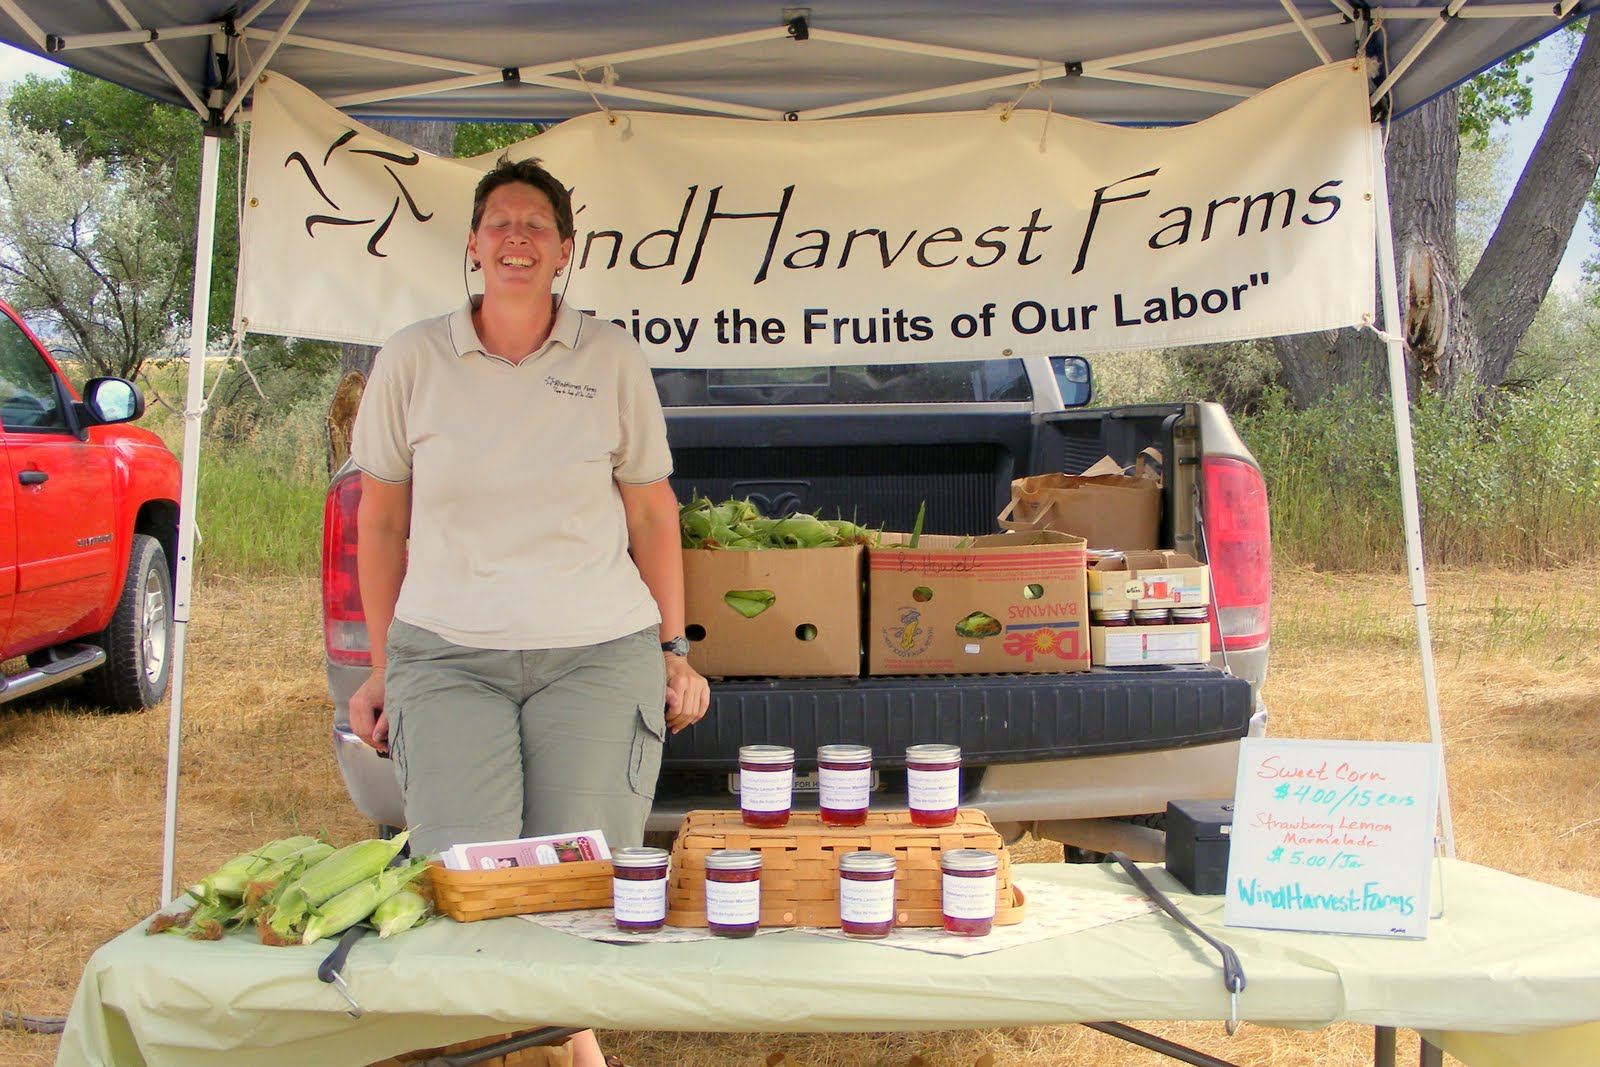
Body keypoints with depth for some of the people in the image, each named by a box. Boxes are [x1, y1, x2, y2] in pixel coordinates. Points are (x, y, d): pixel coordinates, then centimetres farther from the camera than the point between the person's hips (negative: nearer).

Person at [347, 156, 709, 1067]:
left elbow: (652, 513, 10)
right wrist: (381, 667, 11)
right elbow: (381, 521, 11)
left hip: (599, 653, 0)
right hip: (446, 656, 1)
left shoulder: (612, 359, 4)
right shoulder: (414, 359, 5)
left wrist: (675, 650, 9)